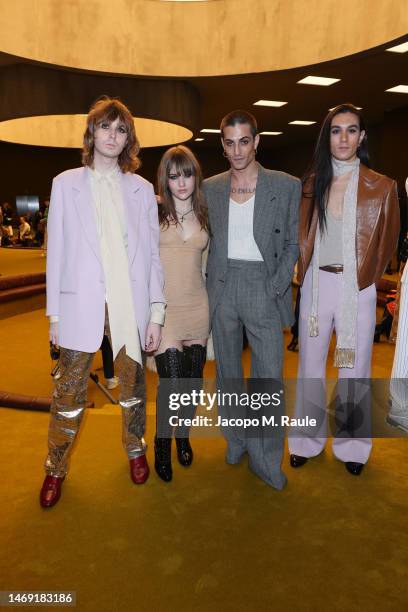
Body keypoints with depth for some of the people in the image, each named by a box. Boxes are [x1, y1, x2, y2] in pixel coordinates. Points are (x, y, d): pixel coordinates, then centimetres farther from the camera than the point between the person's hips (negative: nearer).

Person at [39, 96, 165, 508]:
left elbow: (152, 253, 5)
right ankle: (56, 468, 28)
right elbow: (56, 252, 4)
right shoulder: (66, 183, 5)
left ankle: (135, 450, 36)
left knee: (132, 384, 14)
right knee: (69, 392, 7)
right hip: (81, 304, -1)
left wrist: (156, 314, 0)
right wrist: (54, 313, 1)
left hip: (130, 305, 1)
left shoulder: (141, 189, 7)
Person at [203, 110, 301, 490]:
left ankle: (266, 459, 17)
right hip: (221, 291, 3)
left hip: (264, 290, -2)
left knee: (269, 378, -1)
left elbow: (293, 244, 1)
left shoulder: (286, 186, 1)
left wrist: (274, 289, -9)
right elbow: (204, 242, 11)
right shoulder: (210, 188, 8)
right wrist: (208, 288, 1)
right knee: (227, 372, 12)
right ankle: (236, 439, 32)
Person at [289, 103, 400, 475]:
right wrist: (304, 270, 7)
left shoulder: (382, 187, -2)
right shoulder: (312, 183, 5)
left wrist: (365, 276, 8)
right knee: (310, 366, 10)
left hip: (357, 288, -2)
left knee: (354, 368, 8)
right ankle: (308, 441, 28)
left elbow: (386, 244, 7)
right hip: (316, 284, 2)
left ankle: (352, 444, 28)